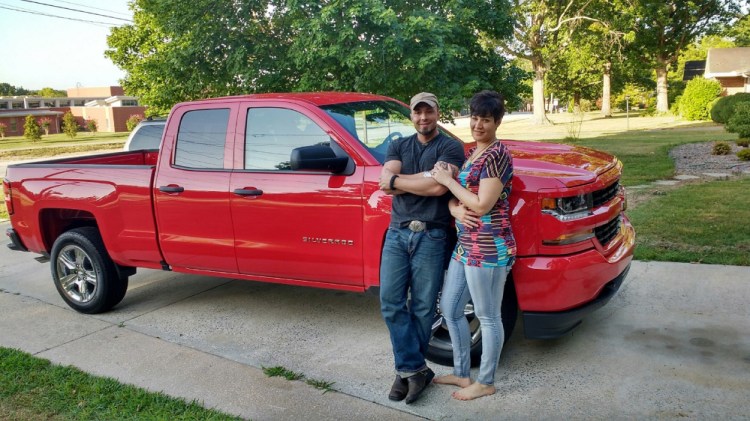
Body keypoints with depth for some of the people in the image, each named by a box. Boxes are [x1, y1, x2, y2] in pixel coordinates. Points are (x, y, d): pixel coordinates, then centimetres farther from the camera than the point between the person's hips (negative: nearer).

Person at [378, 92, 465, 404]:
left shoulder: (450, 147, 0)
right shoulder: (398, 146, 14)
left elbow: (439, 187, -17)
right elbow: (387, 184, -3)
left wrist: (397, 180, -7)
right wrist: (428, 176, -12)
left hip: (431, 237, -4)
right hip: (396, 233, 4)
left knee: (422, 308, 3)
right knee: (391, 303, 0)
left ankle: (408, 368, 20)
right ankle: (414, 370, 9)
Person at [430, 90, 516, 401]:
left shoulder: (497, 155, -13)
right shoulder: (470, 153, 15)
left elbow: (482, 205, -19)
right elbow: (453, 195, 15)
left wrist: (447, 180, -11)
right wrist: (455, 209, -9)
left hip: (488, 248, -10)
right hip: (465, 244, 10)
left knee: (488, 317, 5)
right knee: (449, 308, 17)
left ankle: (485, 383, 23)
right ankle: (462, 373, 33)